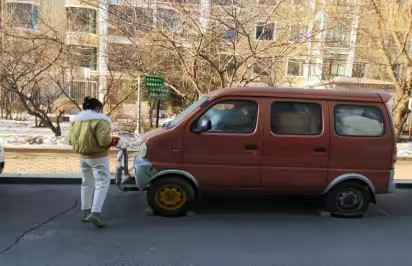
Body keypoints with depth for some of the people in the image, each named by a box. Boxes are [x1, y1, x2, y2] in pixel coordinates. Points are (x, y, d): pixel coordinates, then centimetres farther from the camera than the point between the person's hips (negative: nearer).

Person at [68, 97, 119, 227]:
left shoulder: (77, 120, 10)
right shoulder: (100, 120, -14)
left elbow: (71, 139, 12)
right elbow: (104, 141, -23)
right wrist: (112, 141, -3)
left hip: (83, 156, 8)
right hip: (98, 157, -8)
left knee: (87, 184, 19)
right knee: (102, 183, -5)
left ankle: (86, 212, 25)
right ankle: (95, 213, -16)